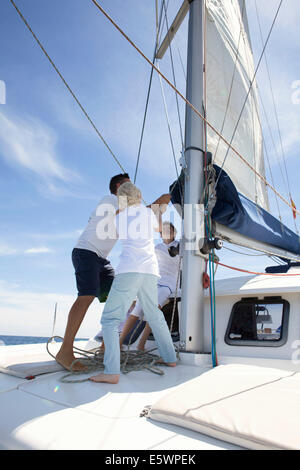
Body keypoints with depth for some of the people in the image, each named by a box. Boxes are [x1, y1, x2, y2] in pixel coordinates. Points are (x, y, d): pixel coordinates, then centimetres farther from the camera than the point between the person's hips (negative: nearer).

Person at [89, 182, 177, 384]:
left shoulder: (119, 218, 15)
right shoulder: (148, 212, 18)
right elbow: (158, 228, 38)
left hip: (129, 269, -3)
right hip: (150, 270, 4)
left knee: (110, 318, -2)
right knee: (154, 315, 21)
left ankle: (112, 372, -14)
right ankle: (170, 358, 31)